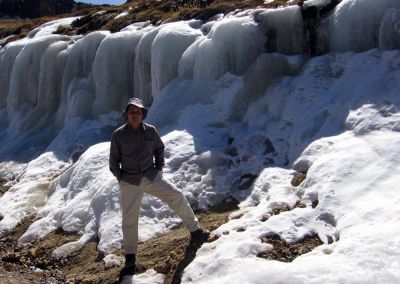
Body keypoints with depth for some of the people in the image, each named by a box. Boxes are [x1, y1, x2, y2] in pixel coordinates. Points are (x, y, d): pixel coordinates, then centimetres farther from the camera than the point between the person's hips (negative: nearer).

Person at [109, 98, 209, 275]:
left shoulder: (150, 131, -2)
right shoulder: (119, 135, -6)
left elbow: (159, 149, 16)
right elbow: (114, 161, 2)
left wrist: (159, 168, 8)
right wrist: (121, 177, -3)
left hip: (151, 177, 2)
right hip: (129, 182, -1)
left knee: (177, 197, -8)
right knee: (129, 219, 2)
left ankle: (194, 230, 10)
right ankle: (130, 257, 16)